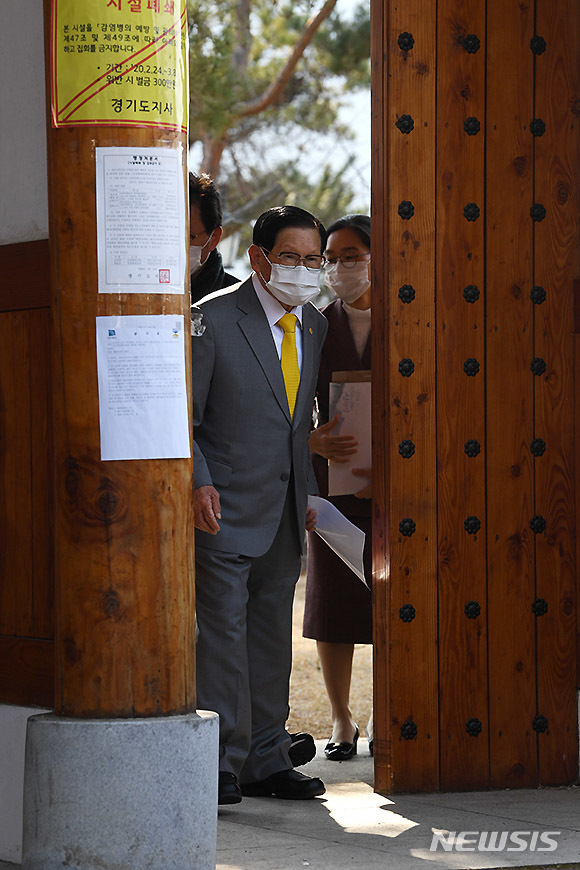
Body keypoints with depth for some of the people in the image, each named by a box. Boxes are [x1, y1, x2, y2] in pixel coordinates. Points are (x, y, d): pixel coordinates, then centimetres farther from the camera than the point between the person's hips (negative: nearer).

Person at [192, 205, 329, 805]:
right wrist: (198, 483, -20)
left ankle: (266, 760, 16)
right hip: (225, 507, -6)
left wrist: (308, 491, 14)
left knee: (272, 631, 10)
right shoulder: (213, 318, -11)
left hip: (285, 509, 6)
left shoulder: (313, 326, 10)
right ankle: (221, 763, -3)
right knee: (223, 627, -8)